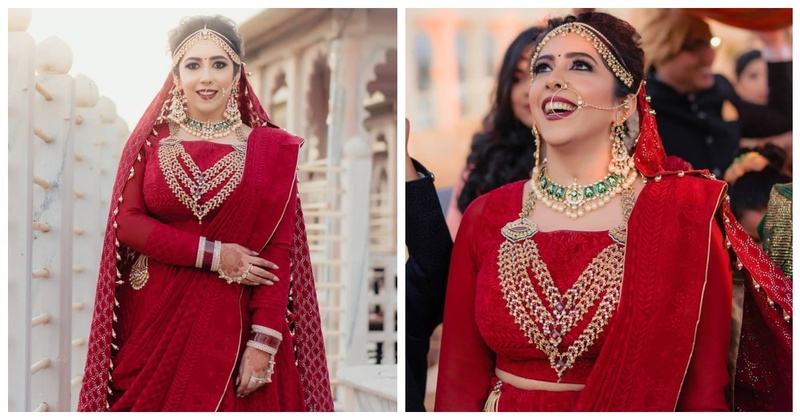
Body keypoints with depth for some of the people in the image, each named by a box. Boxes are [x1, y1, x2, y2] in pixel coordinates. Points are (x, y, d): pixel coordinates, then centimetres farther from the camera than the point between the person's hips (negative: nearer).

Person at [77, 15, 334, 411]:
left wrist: (264, 342, -14)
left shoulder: (270, 148, -2)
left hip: (234, 323, -1)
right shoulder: (151, 141, 4)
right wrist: (213, 256, -13)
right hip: (154, 315, 1)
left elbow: (278, 252, -5)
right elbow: (126, 222, -3)